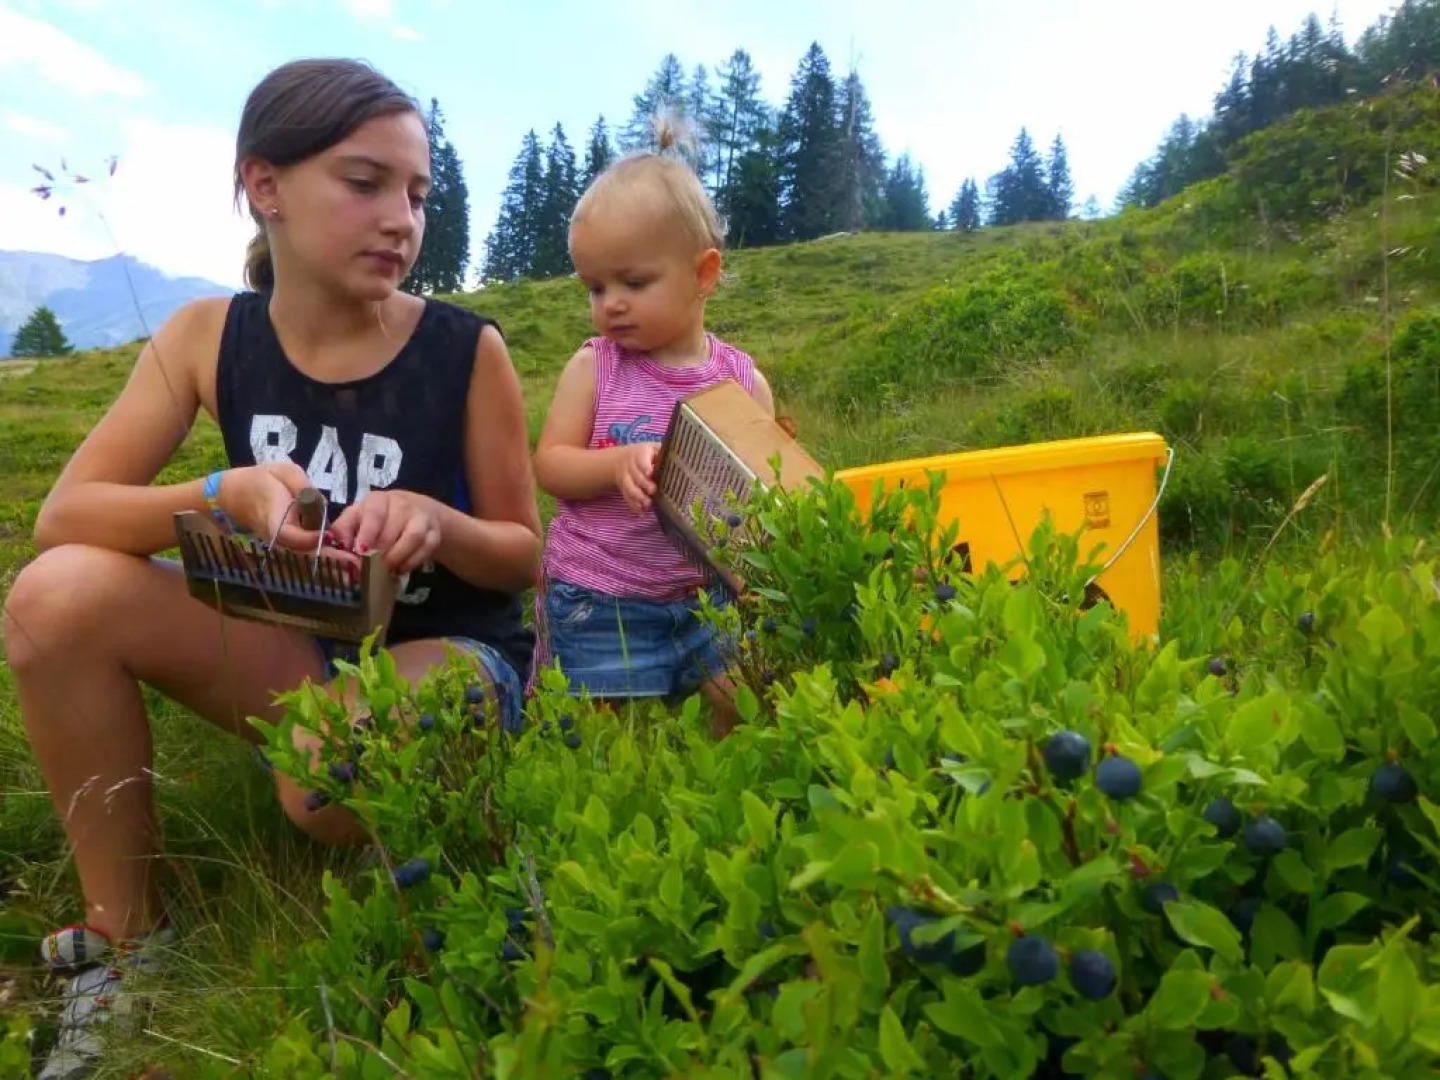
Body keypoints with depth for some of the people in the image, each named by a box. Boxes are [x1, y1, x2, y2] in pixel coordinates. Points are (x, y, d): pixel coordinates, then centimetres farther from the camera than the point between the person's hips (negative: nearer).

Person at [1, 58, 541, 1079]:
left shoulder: (467, 350, -14)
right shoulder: (206, 338, -6)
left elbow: (523, 556, -6)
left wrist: (433, 523, -28)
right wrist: (229, 495, -30)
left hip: (451, 651, -3)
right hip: (300, 645, 4)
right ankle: (126, 935, -2)